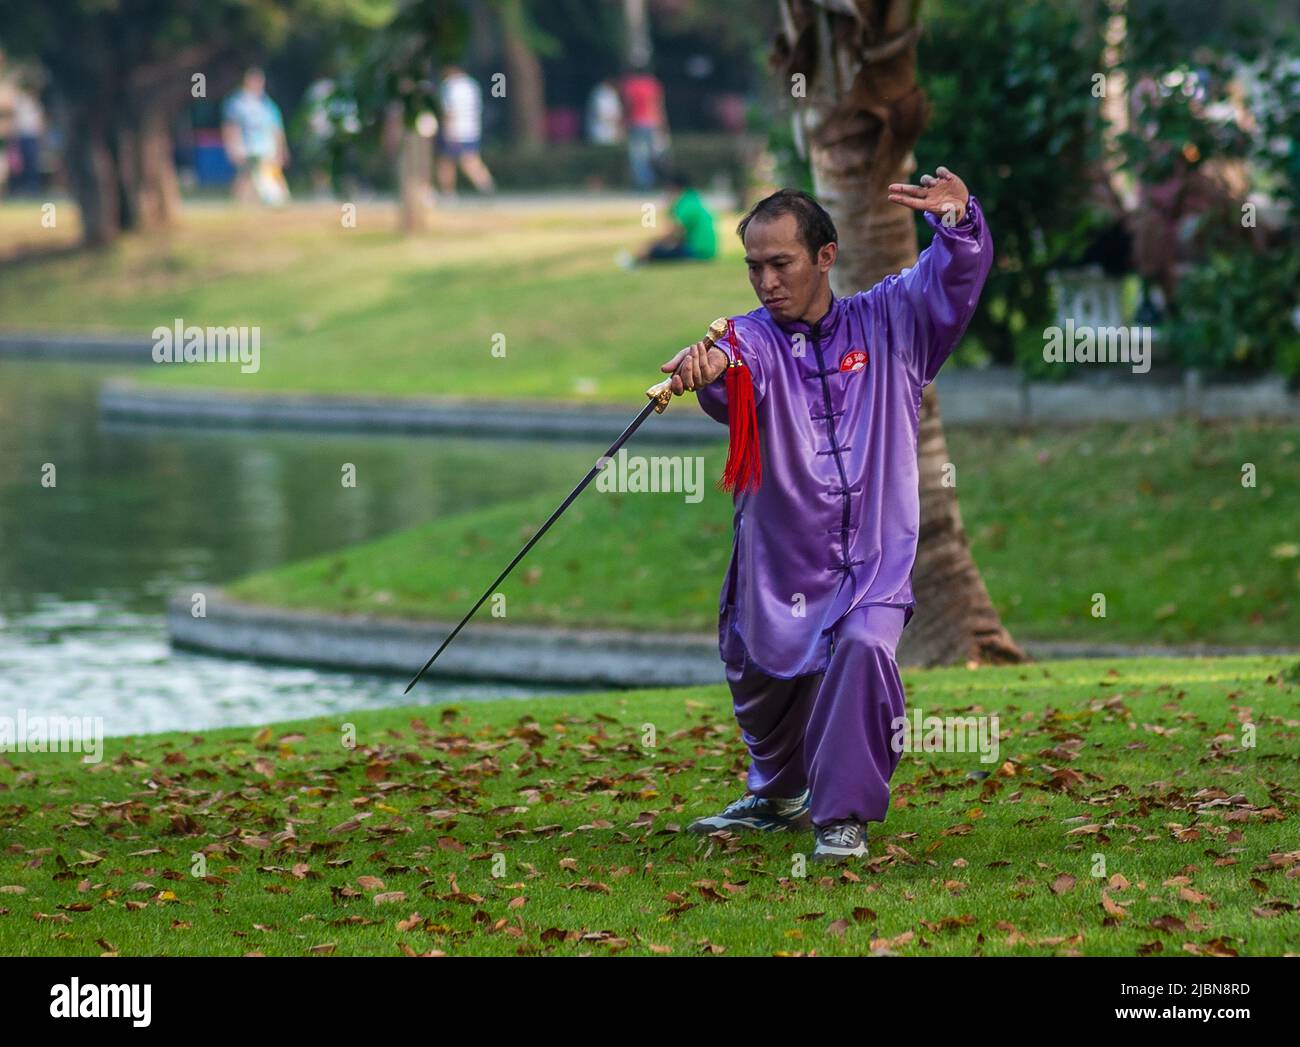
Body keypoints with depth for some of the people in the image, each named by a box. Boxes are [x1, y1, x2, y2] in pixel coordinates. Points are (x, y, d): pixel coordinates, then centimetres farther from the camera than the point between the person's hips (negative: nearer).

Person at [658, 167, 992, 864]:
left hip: (873, 565, -2)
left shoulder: (888, 322, 2)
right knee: (762, 678, 14)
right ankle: (778, 795, 47)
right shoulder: (753, 339, -3)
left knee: (863, 648, -27)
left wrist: (957, 220, -31)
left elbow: (955, 276, -9)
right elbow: (738, 371, -26)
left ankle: (842, 815, -14)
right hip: (778, 569, 2)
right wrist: (710, 368, -51)